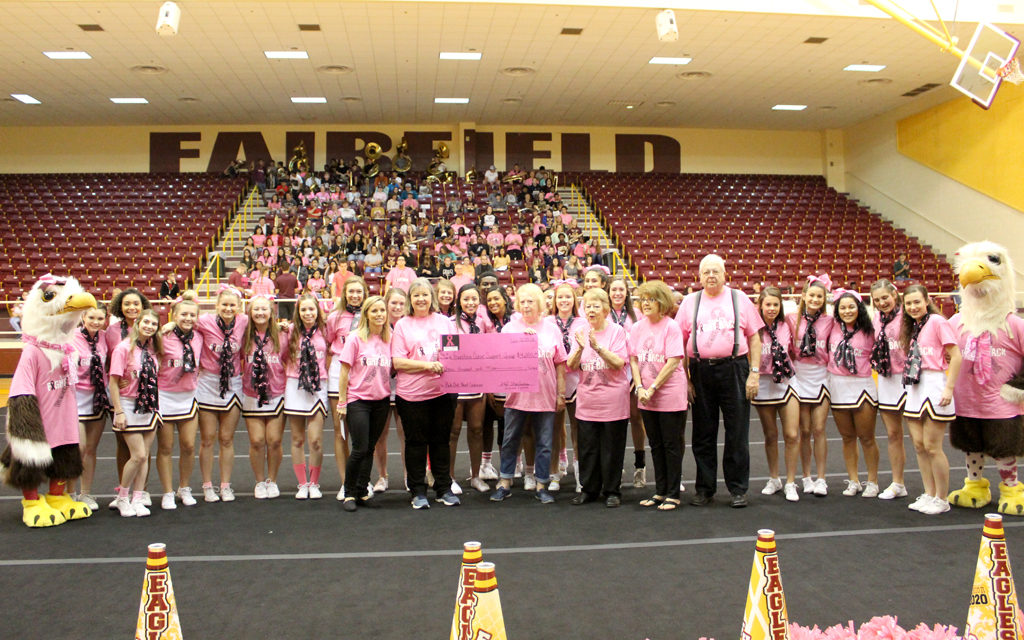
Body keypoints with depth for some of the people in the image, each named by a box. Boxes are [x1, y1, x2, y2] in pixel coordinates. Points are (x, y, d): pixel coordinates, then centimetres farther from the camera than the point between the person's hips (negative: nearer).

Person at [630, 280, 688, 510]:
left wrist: (652, 388, -16)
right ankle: (660, 491, 24)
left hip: (670, 395, -5)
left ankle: (673, 494, 11)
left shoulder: (671, 327, -10)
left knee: (671, 445, 2)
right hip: (646, 398, 5)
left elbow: (673, 362, -15)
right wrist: (640, 388, -7)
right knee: (656, 445, 13)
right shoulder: (637, 328, 6)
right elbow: (633, 360, 6)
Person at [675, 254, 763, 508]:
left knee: (737, 432, 2)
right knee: (703, 434, 7)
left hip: (734, 369, -1)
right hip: (701, 371, 1)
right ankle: (704, 488, 18)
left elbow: (754, 337, 6)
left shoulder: (739, 299, 6)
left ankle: (738, 489, 13)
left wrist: (754, 372, -3)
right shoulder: (690, 302, 9)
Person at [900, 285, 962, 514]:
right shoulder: (913, 327, 16)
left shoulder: (937, 321, -8)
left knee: (932, 446, -4)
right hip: (915, 387, 8)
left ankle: (942, 500, 8)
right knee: (919, 445, 9)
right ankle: (929, 494, 19)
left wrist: (949, 388, -17)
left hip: (934, 384, -8)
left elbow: (956, 356, -12)